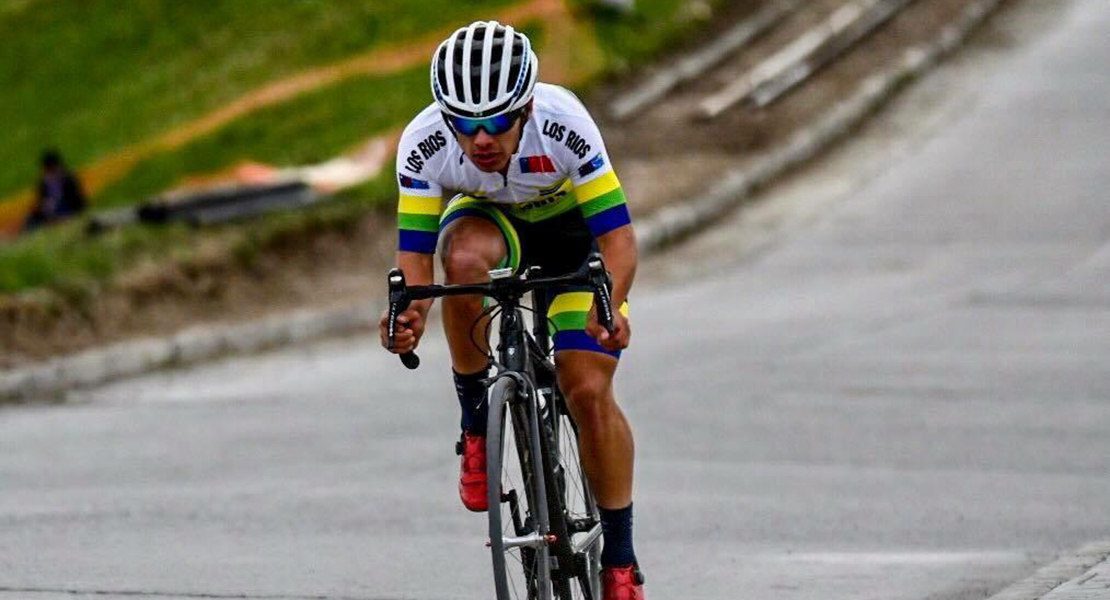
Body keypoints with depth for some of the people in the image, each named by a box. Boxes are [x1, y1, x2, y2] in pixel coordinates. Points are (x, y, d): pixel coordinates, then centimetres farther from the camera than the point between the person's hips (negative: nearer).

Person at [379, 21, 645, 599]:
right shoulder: (424, 143, -31)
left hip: (574, 232, -1)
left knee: (588, 390, -14)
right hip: (491, 223, 1)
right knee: (464, 255, -36)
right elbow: (414, 254, -27)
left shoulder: (563, 125, -36)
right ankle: (477, 426, -17)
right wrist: (409, 308, -49)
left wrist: (609, 305, -53)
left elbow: (618, 235, -34)